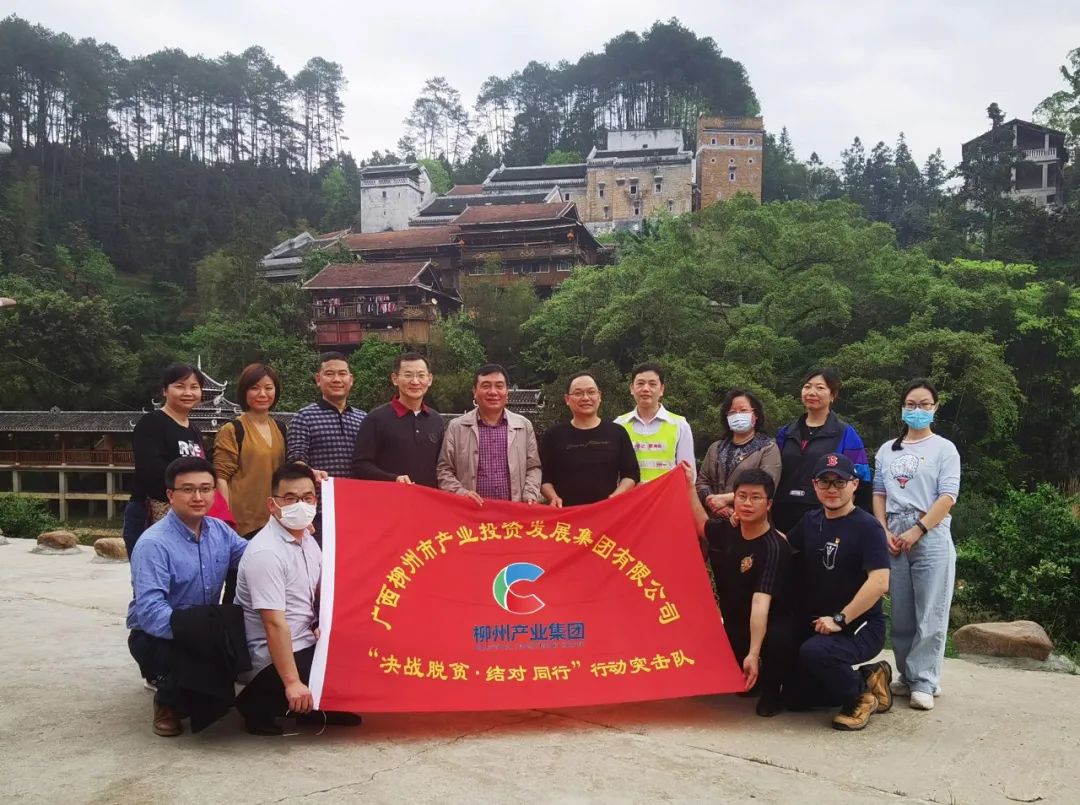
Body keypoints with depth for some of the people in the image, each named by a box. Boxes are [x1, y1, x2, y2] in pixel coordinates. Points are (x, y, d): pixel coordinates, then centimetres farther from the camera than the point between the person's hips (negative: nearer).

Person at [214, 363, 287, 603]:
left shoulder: (280, 429, 14)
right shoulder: (232, 430, -4)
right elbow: (221, 477, -8)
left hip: (274, 520, 6)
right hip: (243, 522, -5)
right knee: (238, 585, -1)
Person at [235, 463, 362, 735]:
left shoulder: (307, 539, 6)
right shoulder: (266, 552, -23)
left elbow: (321, 592, 16)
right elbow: (275, 625, -27)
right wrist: (292, 683, -28)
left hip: (305, 645, 9)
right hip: (273, 658, -9)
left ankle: (307, 706, 9)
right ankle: (259, 703, -4)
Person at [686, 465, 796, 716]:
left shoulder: (774, 547, -24)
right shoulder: (727, 531, -4)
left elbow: (760, 601, -35)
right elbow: (702, 525, 21)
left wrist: (753, 653, -42)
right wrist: (690, 486, 18)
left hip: (772, 628, -7)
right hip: (736, 629, 7)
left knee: (776, 640, -37)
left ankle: (770, 690, -5)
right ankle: (748, 679, 18)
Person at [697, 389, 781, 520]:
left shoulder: (768, 448, 2)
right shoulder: (715, 448, 16)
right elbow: (702, 482, 10)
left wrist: (726, 499, -13)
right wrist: (713, 503, -10)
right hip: (715, 520, 3)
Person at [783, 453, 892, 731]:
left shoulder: (867, 527, -16)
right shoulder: (811, 520, 6)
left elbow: (879, 582, -26)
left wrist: (839, 619, -25)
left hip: (861, 627, -7)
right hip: (818, 624, 8)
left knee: (814, 652, -36)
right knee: (794, 697, 7)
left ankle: (861, 695, -7)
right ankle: (866, 678, 22)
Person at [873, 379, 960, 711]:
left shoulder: (944, 448, 3)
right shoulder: (888, 450, 15)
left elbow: (947, 497, -5)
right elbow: (879, 494, 14)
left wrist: (918, 531, -13)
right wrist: (884, 532, 0)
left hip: (931, 537, -3)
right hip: (894, 537, 4)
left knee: (930, 615, -4)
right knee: (901, 615, 6)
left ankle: (924, 682, 3)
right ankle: (907, 676, 18)